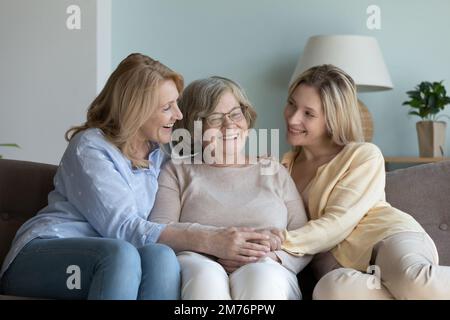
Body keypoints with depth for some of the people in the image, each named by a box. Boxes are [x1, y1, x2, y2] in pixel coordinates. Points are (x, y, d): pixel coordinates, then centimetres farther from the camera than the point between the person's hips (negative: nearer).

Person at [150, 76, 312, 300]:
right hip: (199, 271, 0)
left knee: (262, 275, -35)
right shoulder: (177, 171, 18)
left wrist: (272, 256, -7)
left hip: (265, 274, 1)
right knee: (205, 275, -37)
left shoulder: (274, 172, 24)